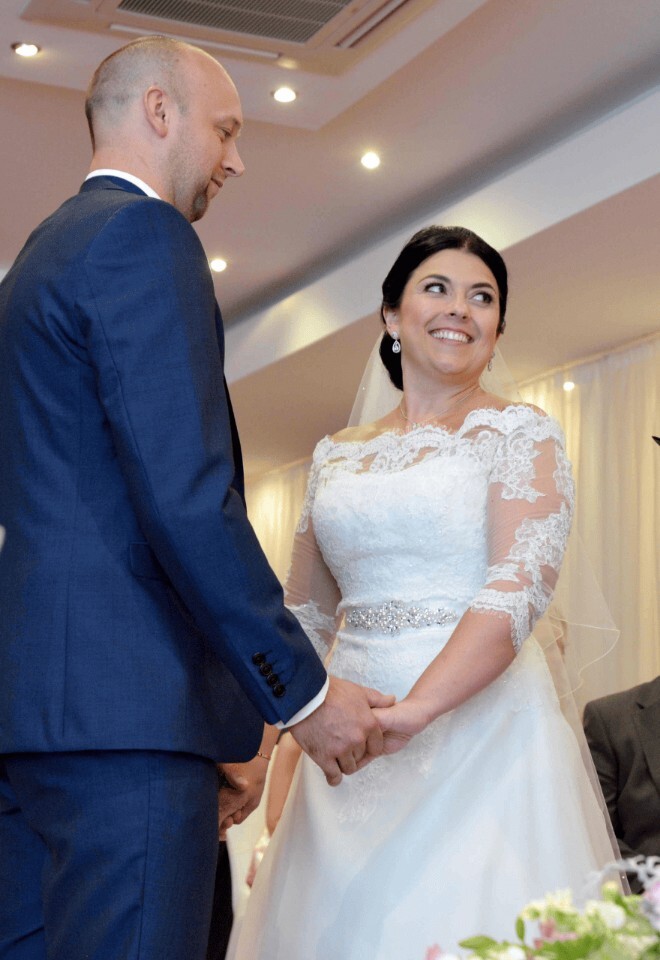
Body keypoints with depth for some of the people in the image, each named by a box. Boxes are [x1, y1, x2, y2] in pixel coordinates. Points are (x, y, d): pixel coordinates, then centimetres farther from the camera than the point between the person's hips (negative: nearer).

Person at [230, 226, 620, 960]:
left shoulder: (519, 433, 1)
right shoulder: (337, 455, 15)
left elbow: (521, 588, -14)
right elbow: (305, 616, 19)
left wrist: (415, 709, -27)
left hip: (474, 723, -4)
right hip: (344, 740, 4)